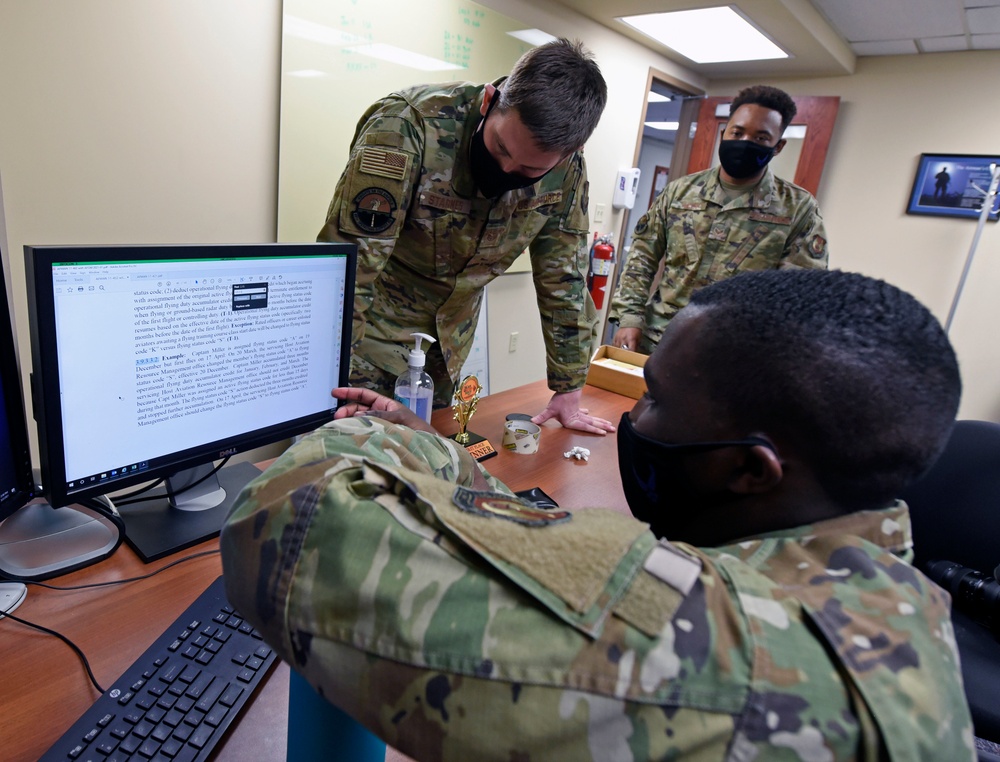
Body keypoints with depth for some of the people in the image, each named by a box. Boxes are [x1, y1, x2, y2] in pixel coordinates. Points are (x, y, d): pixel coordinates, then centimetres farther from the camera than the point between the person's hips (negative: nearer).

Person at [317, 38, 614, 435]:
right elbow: (347, 264, -29)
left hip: (451, 340, 4)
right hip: (374, 325, -3)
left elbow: (564, 276, -5)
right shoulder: (408, 125, -28)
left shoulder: (567, 168, -14)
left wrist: (568, 391, -2)